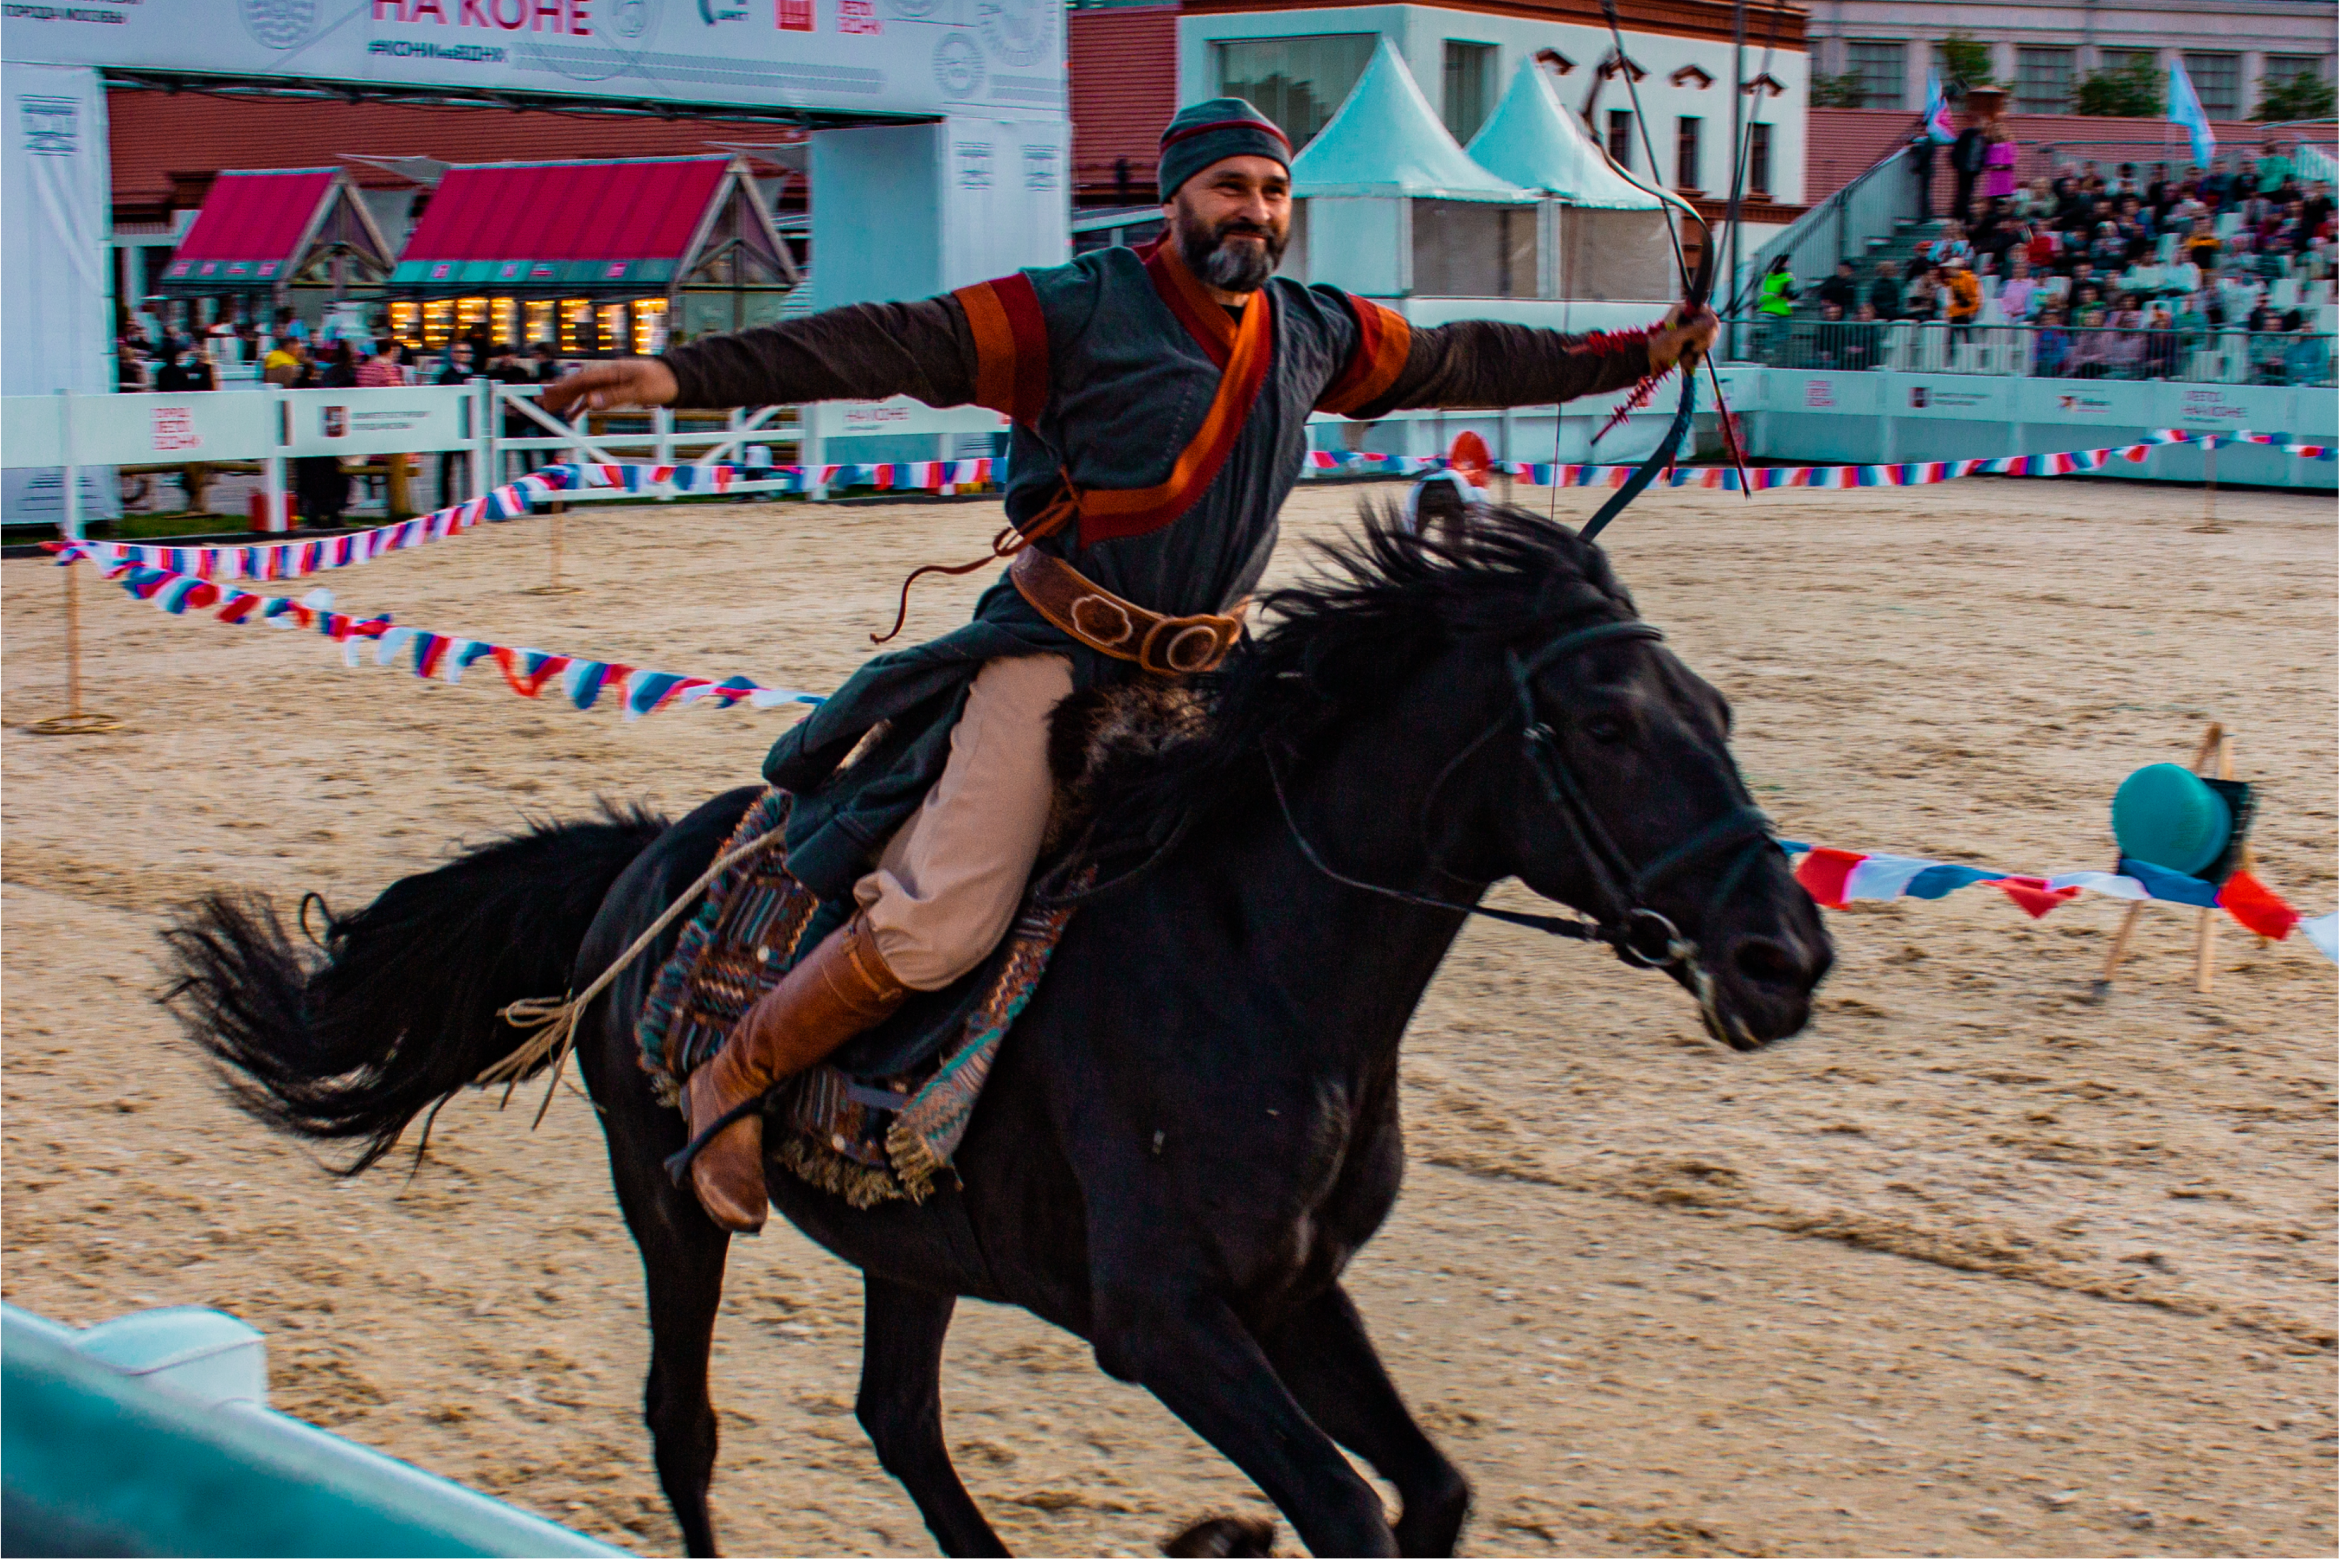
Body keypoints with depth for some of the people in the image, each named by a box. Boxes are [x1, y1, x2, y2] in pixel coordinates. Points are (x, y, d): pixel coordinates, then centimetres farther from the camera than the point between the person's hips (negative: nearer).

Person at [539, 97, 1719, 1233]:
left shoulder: (1317, 335, 9)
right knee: (943, 923, -17)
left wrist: (1635, 354, 26)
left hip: (1203, 666, 7)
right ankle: (732, 1080, 4)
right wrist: (688, 375, -24)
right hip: (1055, 653, -7)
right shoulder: (1079, 310, -9)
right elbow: (894, 346, -16)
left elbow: (1465, 362, 22)